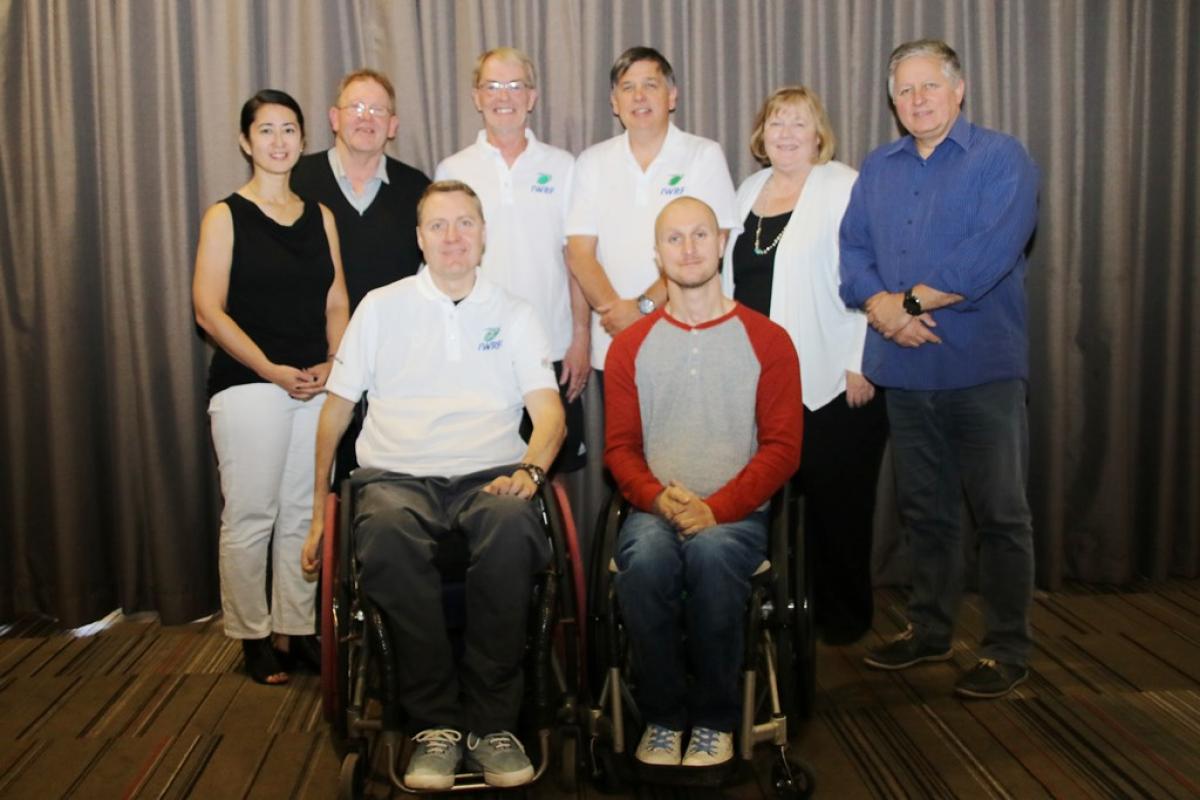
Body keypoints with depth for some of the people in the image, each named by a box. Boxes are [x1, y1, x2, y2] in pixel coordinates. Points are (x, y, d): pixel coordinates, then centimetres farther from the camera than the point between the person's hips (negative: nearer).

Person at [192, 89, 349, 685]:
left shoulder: (320, 216, 13)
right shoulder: (226, 216, 0)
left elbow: (336, 304, 12)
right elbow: (209, 310, -7)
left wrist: (332, 365, -5)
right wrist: (273, 370, -14)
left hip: (317, 385, 4)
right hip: (248, 385, -4)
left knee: (303, 513, 7)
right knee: (250, 516, -1)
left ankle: (298, 627, 19)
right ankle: (252, 636, 13)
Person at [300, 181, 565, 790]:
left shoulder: (512, 314, 16)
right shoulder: (382, 306, 16)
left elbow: (549, 411, 6)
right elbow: (336, 409, 15)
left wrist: (529, 471, -15)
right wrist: (319, 512, 10)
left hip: (487, 476, 0)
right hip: (397, 475, 0)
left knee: (513, 528, -36)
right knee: (385, 532, -36)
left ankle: (491, 722, -22)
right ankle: (434, 723, -23)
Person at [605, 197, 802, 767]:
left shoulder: (767, 340, 6)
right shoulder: (630, 345, 11)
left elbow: (782, 447, 0)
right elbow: (620, 447, 8)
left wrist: (716, 509, -14)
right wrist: (659, 498, -13)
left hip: (736, 513, -1)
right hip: (654, 510, 1)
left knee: (711, 551, -35)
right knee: (645, 556, -33)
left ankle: (714, 719, -12)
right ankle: (662, 716, -11)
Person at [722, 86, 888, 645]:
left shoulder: (845, 188, -4)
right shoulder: (749, 191, 16)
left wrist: (861, 363, -15)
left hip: (832, 379, -5)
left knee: (835, 498, 4)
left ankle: (844, 613, 20)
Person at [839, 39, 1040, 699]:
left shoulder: (1002, 160, -2)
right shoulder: (877, 169, 15)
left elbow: (989, 256, -16)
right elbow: (851, 250, 6)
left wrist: (910, 302, -12)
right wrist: (880, 304, -13)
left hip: (981, 368, -5)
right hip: (904, 369, 5)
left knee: (1000, 514, 2)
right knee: (923, 511, 15)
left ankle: (1006, 650, 14)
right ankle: (929, 630, 29)